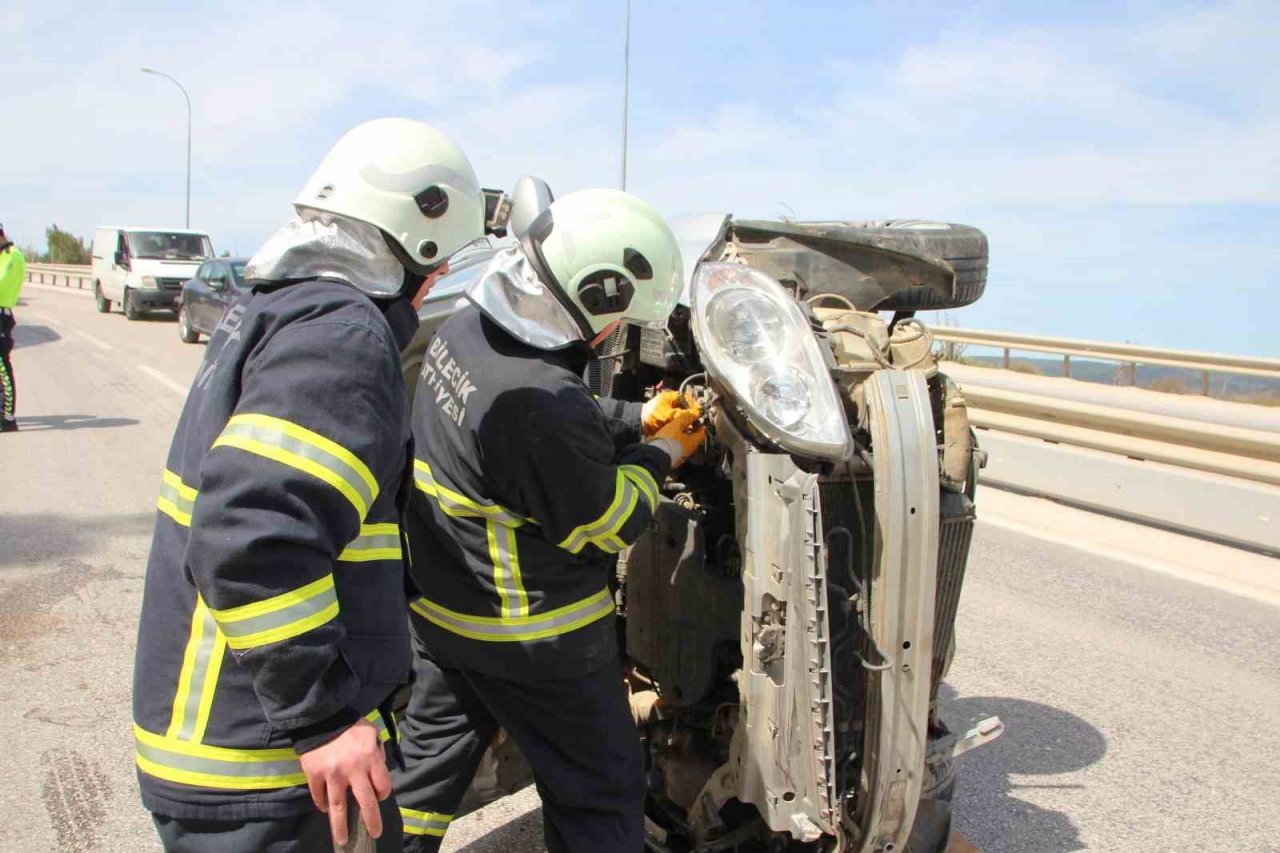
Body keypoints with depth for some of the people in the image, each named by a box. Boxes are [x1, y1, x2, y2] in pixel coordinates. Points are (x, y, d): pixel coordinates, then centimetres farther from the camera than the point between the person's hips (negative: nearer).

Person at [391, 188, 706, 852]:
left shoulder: (463, 330, -5)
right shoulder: (540, 403, -34)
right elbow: (607, 525, -20)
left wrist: (638, 418, 4)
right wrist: (660, 456, -5)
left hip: (438, 604, 9)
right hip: (531, 637, -8)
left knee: (429, 757, 27)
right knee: (599, 791, 11)